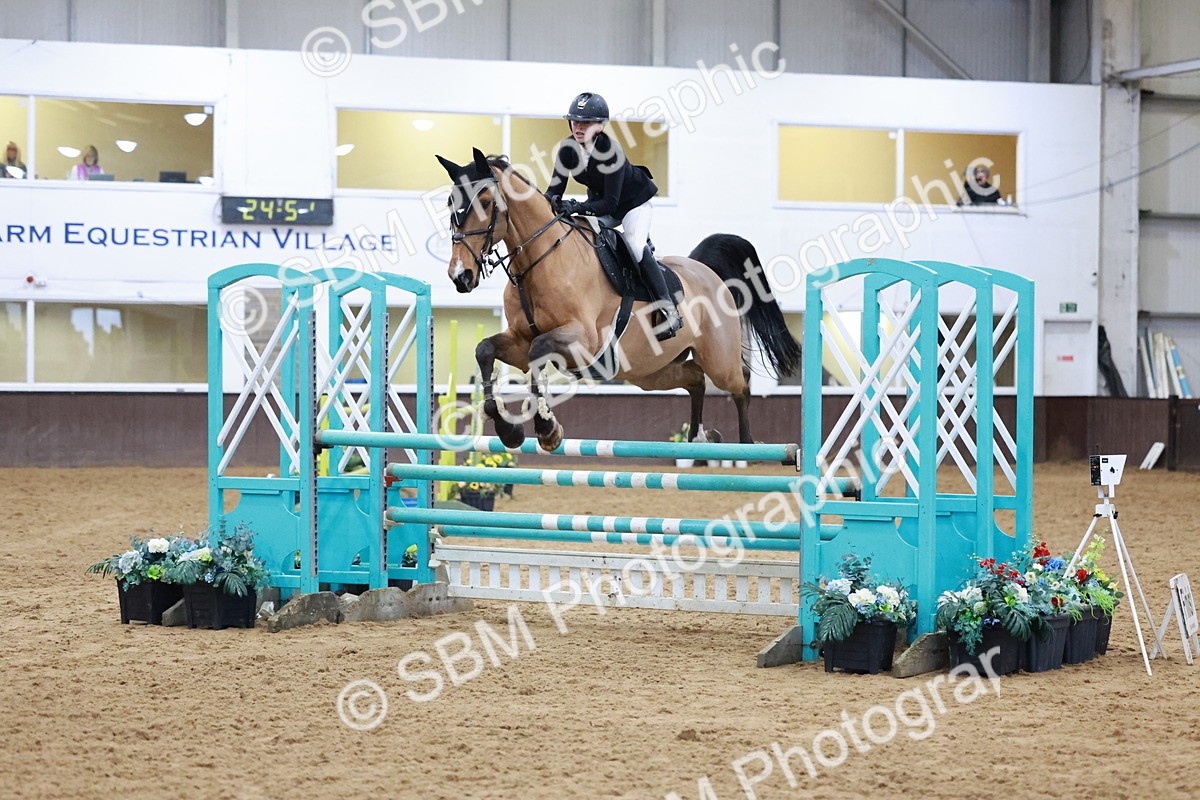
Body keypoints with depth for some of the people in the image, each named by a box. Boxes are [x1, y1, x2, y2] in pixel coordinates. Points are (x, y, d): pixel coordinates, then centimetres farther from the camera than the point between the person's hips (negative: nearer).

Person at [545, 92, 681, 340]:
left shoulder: (610, 150, -34)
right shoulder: (568, 149, -18)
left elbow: (610, 203, -36)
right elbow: (556, 188, -16)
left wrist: (577, 207, -50)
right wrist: (551, 200, -40)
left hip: (634, 201, -7)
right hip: (599, 201, 7)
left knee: (634, 245, -29)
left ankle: (668, 308, -23)